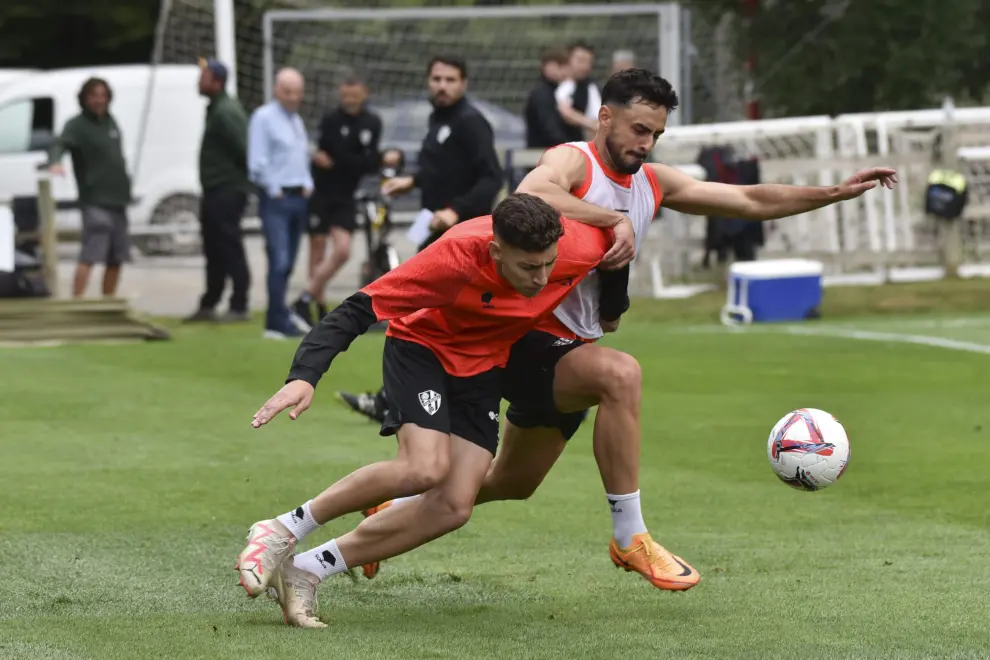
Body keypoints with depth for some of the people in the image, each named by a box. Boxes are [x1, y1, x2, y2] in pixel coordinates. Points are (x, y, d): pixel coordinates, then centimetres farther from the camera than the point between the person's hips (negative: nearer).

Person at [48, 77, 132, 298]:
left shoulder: (110, 122, 14)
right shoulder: (77, 125, -8)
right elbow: (60, 144, -26)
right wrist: (55, 162, -47)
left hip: (117, 200, 8)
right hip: (95, 201, -8)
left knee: (116, 259, 12)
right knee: (91, 255, -18)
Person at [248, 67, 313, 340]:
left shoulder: (297, 120, 19)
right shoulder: (264, 117, -7)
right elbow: (257, 163, -12)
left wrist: (307, 185, 9)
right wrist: (275, 190, -11)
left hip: (299, 197, 8)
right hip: (276, 199, -8)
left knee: (287, 264, 8)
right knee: (279, 261, -15)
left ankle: (278, 319, 13)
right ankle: (279, 322, -17)